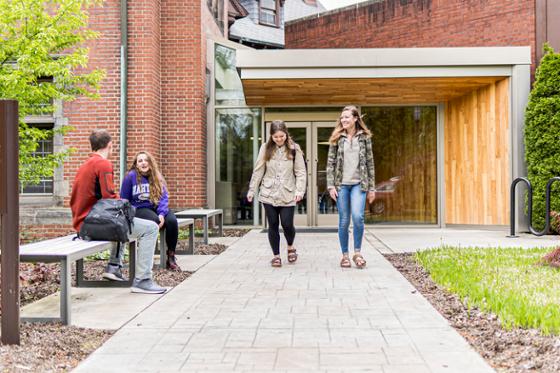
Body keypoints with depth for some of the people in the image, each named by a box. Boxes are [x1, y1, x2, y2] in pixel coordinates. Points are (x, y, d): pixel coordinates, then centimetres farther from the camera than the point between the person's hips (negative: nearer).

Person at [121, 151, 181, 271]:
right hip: (139, 209, -4)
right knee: (154, 220, -37)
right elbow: (124, 200, 4)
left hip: (156, 207, 4)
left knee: (172, 221, -27)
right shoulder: (130, 176, -3)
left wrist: (162, 213, -19)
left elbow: (164, 197, -3)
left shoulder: (157, 177, 7)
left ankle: (171, 257, -15)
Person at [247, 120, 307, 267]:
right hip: (269, 194, 1)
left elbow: (301, 172, -2)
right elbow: (258, 170, 6)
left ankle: (290, 247, 27)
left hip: (288, 194, -1)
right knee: (273, 225, 5)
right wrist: (252, 190, 6)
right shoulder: (265, 148, 2)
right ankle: (276, 255, 19)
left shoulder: (294, 149, -2)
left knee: (287, 224, -4)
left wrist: (299, 190, -13)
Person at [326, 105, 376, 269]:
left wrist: (372, 187, 4)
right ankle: (345, 255, 16)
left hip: (359, 183, -1)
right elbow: (330, 163, 3)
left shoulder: (364, 137, 4)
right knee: (344, 221, 3)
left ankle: (357, 252, -1)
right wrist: (331, 186, -5)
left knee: (357, 216, -18)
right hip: (341, 184, 1)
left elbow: (370, 163, 6)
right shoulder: (337, 138, 5)